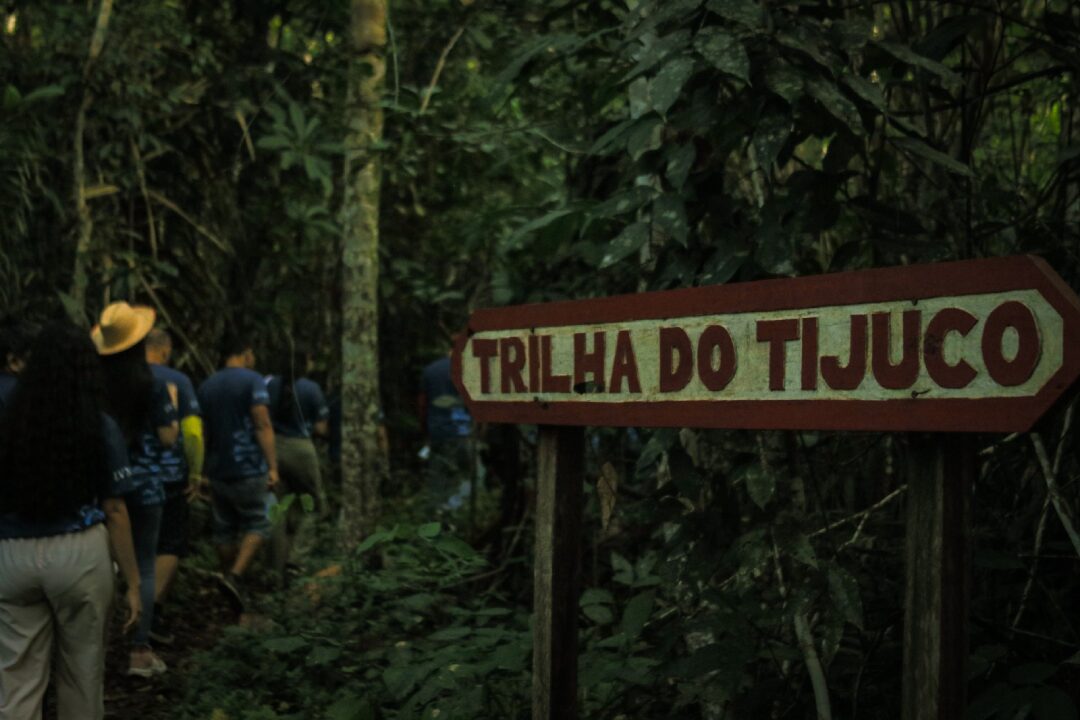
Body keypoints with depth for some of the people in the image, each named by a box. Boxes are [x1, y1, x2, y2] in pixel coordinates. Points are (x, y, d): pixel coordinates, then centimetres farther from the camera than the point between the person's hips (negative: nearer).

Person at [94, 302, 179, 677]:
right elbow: (168, 438, -7)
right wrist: (172, 407, 8)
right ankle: (140, 650, 5)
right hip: (143, 484, -3)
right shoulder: (152, 386, -10)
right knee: (142, 568, 3)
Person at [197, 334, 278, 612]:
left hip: (218, 470, 6)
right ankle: (234, 576, -16)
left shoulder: (206, 387, 12)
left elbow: (203, 430, 17)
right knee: (257, 524, 1)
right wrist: (272, 466, -16)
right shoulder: (253, 381, -8)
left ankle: (229, 577, 19)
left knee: (224, 529, 12)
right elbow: (263, 426, -15)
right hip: (248, 469, -6)